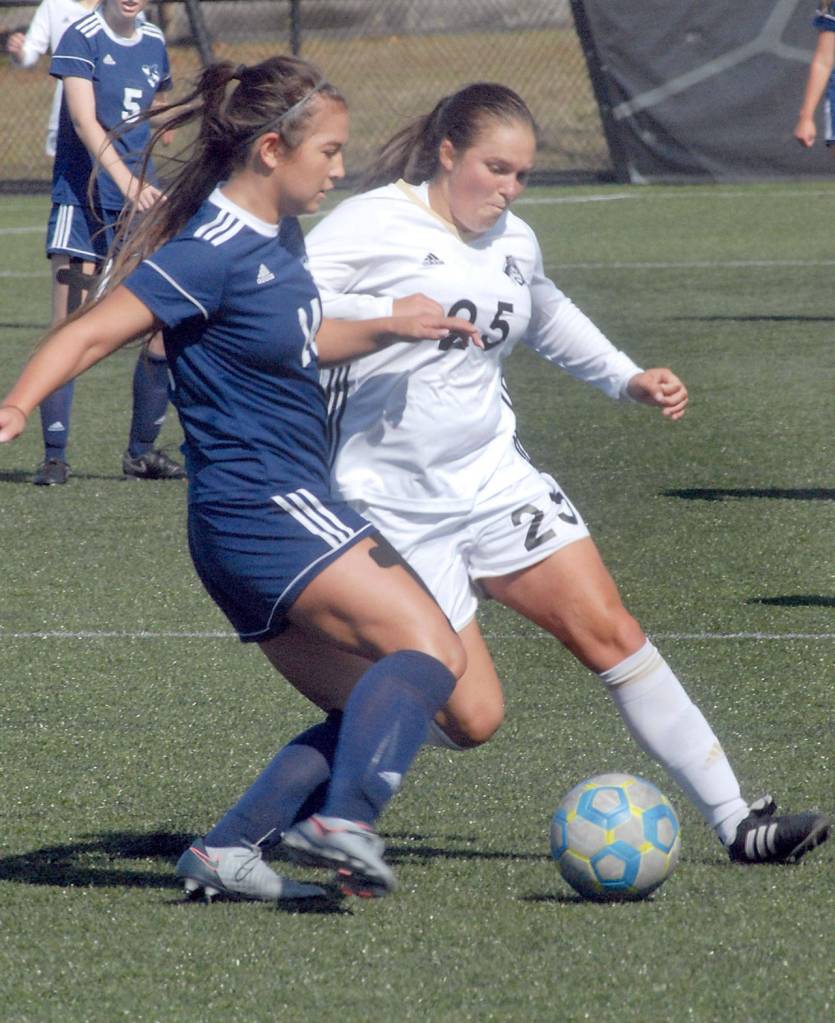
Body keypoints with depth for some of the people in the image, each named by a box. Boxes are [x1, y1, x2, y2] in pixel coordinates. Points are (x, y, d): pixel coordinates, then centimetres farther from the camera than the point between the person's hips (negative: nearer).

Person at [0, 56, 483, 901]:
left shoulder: (277, 238, 12)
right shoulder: (214, 252, -16)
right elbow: (95, 329, -21)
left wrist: (391, 330, 18)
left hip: (277, 515, 10)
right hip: (262, 508, -10)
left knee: (371, 709, 11)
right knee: (430, 649, -22)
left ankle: (227, 852, 8)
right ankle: (344, 818, -34)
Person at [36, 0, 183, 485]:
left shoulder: (153, 43, 9)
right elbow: (84, 121, -21)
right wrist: (127, 183, -34)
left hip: (140, 196, 6)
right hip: (83, 196, -6)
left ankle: (143, 451, 16)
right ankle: (55, 457, -2)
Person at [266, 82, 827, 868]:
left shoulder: (514, 243, 12)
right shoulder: (374, 225, -11)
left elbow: (548, 319, 34)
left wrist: (629, 380, 22)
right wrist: (386, 315, -31)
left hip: (492, 480, 7)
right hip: (392, 504, -7)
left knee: (612, 635, -4)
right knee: (471, 717, -9)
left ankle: (736, 822, 1)